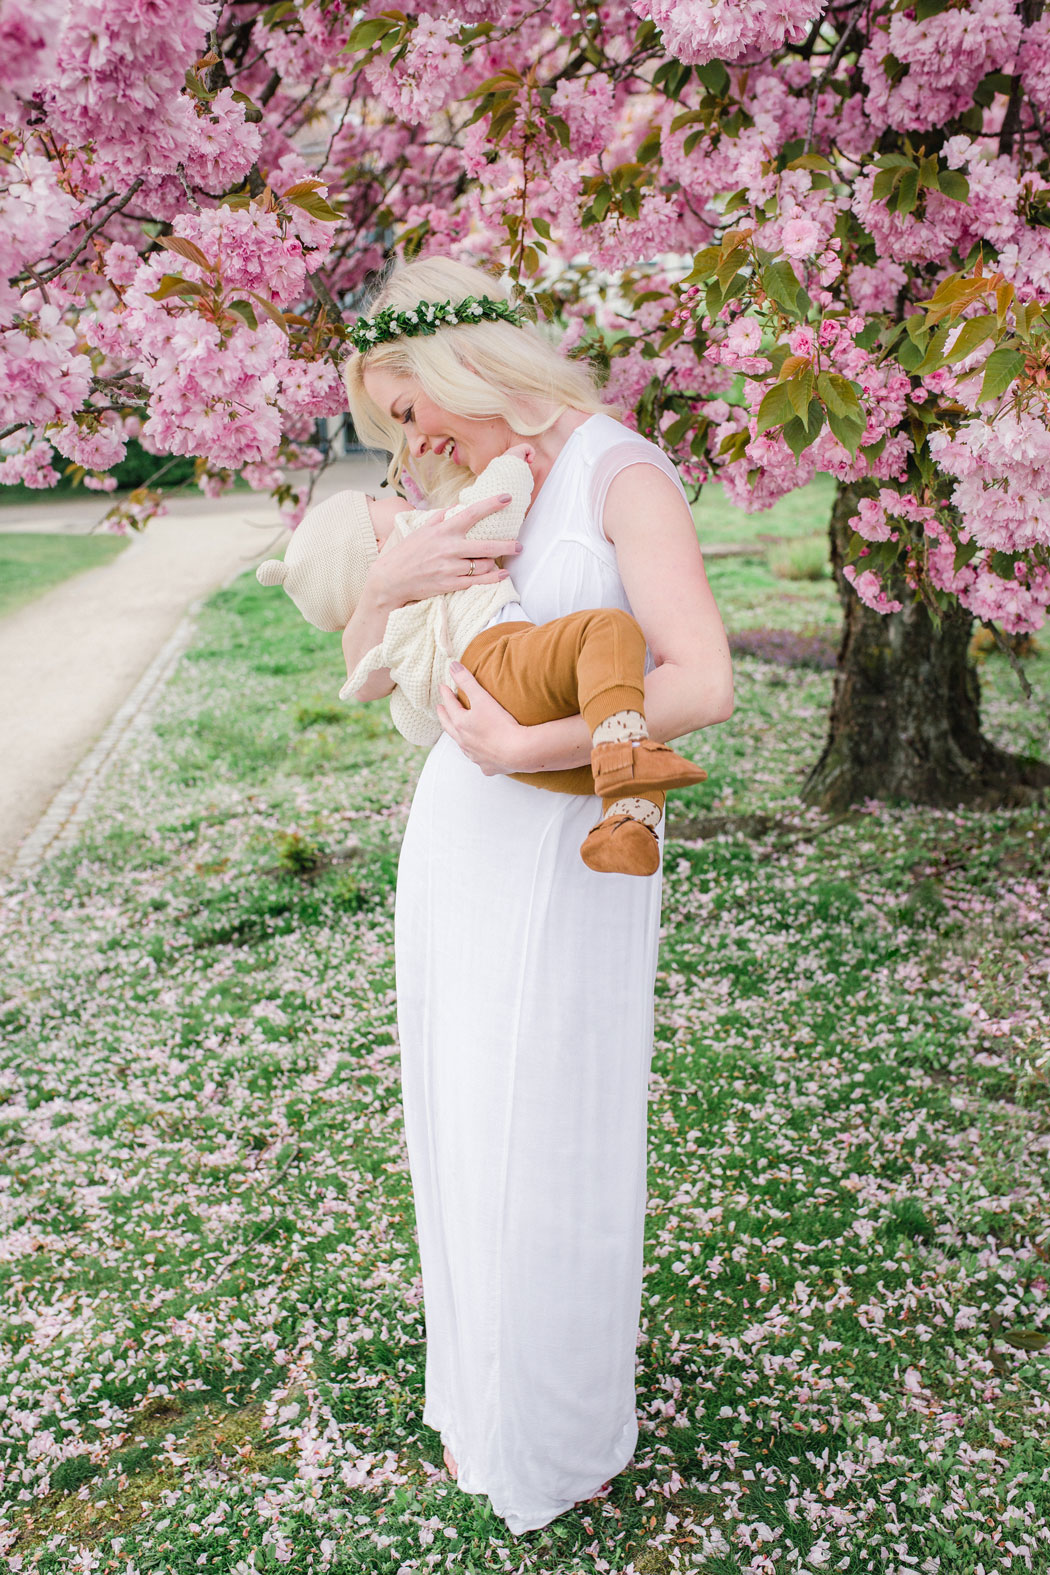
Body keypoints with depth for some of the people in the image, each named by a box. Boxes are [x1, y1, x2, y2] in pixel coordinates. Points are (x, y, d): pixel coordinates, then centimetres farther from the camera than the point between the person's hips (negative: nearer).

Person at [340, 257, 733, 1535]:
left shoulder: (626, 477, -13)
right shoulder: (478, 496, 8)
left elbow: (700, 685, -24)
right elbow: (365, 674, 9)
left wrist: (516, 749, -24)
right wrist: (387, 581, -12)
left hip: (567, 858, -7)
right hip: (454, 840, 7)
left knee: (547, 1153, 4)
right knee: (462, 1133, 16)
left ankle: (566, 1437, 28)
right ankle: (484, 1390, 38)